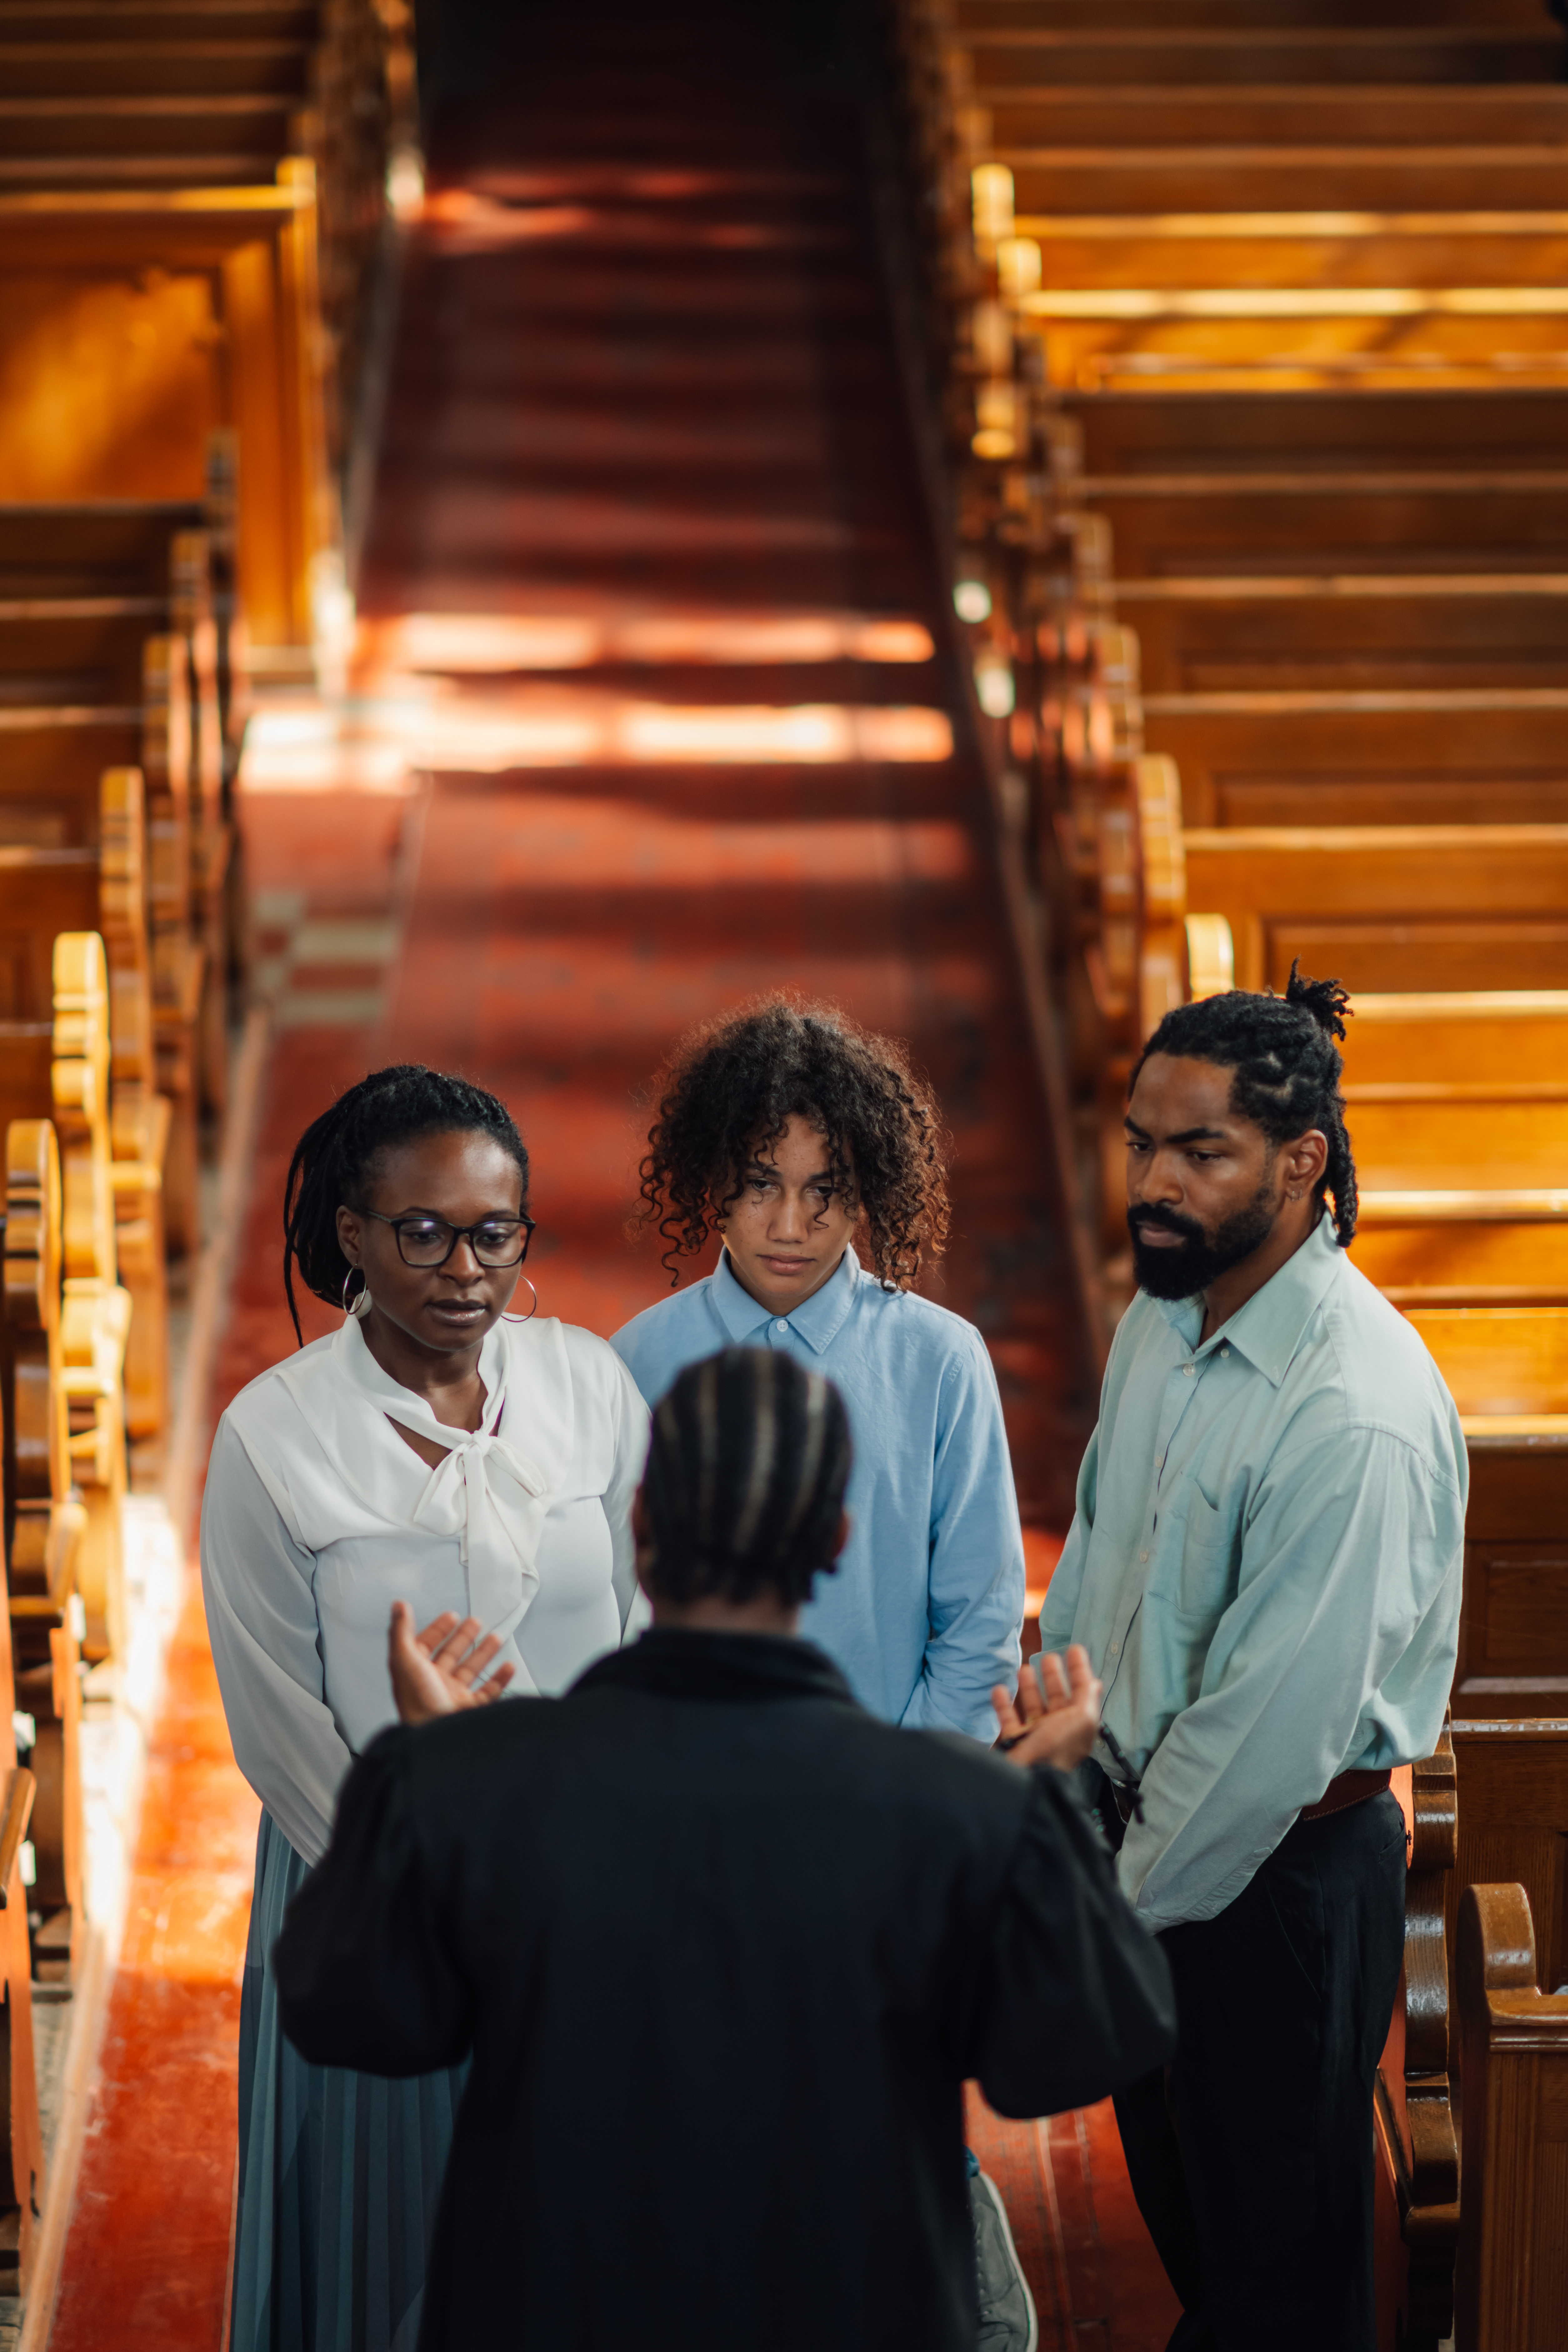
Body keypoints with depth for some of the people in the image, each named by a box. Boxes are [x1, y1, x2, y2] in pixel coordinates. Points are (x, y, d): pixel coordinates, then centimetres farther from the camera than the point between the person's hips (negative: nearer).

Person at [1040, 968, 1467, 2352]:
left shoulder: (1361, 1416, -28)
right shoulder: (1165, 1324, 0)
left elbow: (1279, 1718, -25)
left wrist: (1125, 1911, -16)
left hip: (1284, 1868, -8)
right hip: (1144, 1822, 8)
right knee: (1178, 2202, 24)